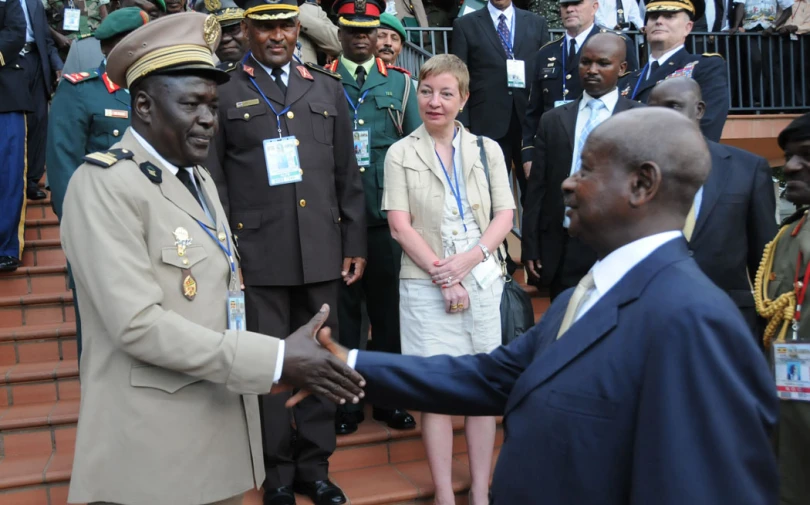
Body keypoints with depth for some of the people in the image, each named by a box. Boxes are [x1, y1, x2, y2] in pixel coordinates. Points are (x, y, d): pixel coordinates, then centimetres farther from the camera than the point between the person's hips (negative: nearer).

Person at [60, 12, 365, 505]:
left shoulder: (200, 180, 15)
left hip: (222, 435, 8)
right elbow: (138, 324, -22)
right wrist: (276, 361, -23)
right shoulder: (104, 184, -14)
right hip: (154, 449, -7)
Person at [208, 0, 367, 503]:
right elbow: (213, 180, 0)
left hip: (322, 252, 3)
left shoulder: (328, 89, 12)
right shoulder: (224, 91, 2)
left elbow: (348, 175, 12)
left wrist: (355, 244, 9)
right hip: (258, 255, -3)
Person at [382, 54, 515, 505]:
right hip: (427, 285, -2)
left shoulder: (487, 150, 8)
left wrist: (469, 259, -12)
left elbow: (505, 216, 4)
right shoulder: (401, 154, 3)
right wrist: (445, 278, -10)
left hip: (482, 281, 2)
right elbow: (400, 226, -3)